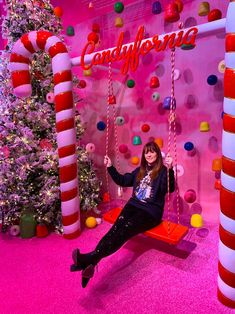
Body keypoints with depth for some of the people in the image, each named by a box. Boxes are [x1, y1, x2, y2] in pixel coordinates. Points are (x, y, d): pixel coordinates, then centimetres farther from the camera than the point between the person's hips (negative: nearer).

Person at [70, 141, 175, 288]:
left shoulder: (162, 171, 0)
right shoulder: (140, 170, 19)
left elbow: (170, 189, -20)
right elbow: (123, 181, 25)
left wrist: (169, 169, -36)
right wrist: (110, 167, 18)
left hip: (151, 212, -5)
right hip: (134, 205, 5)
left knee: (125, 229, -30)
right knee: (117, 227, -25)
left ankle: (91, 258, -47)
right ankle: (91, 261, -44)